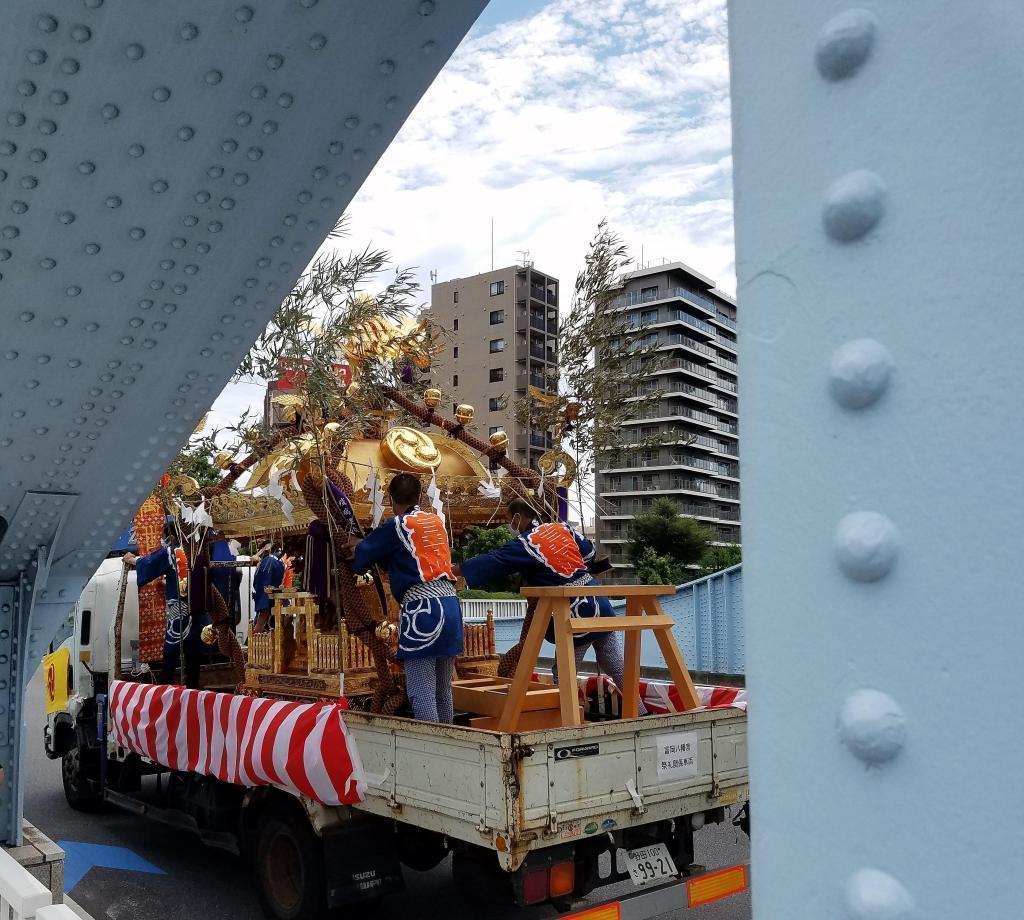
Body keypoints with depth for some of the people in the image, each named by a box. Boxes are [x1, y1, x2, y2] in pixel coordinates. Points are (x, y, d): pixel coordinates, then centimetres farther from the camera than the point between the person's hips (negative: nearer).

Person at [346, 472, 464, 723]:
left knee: (422, 693, -7)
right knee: (443, 692, 16)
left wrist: (359, 546, 33)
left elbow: (362, 559, 10)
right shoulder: (437, 521, 16)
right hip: (450, 604, 7)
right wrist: (365, 547, 31)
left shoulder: (396, 526, -1)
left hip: (421, 607, -7)